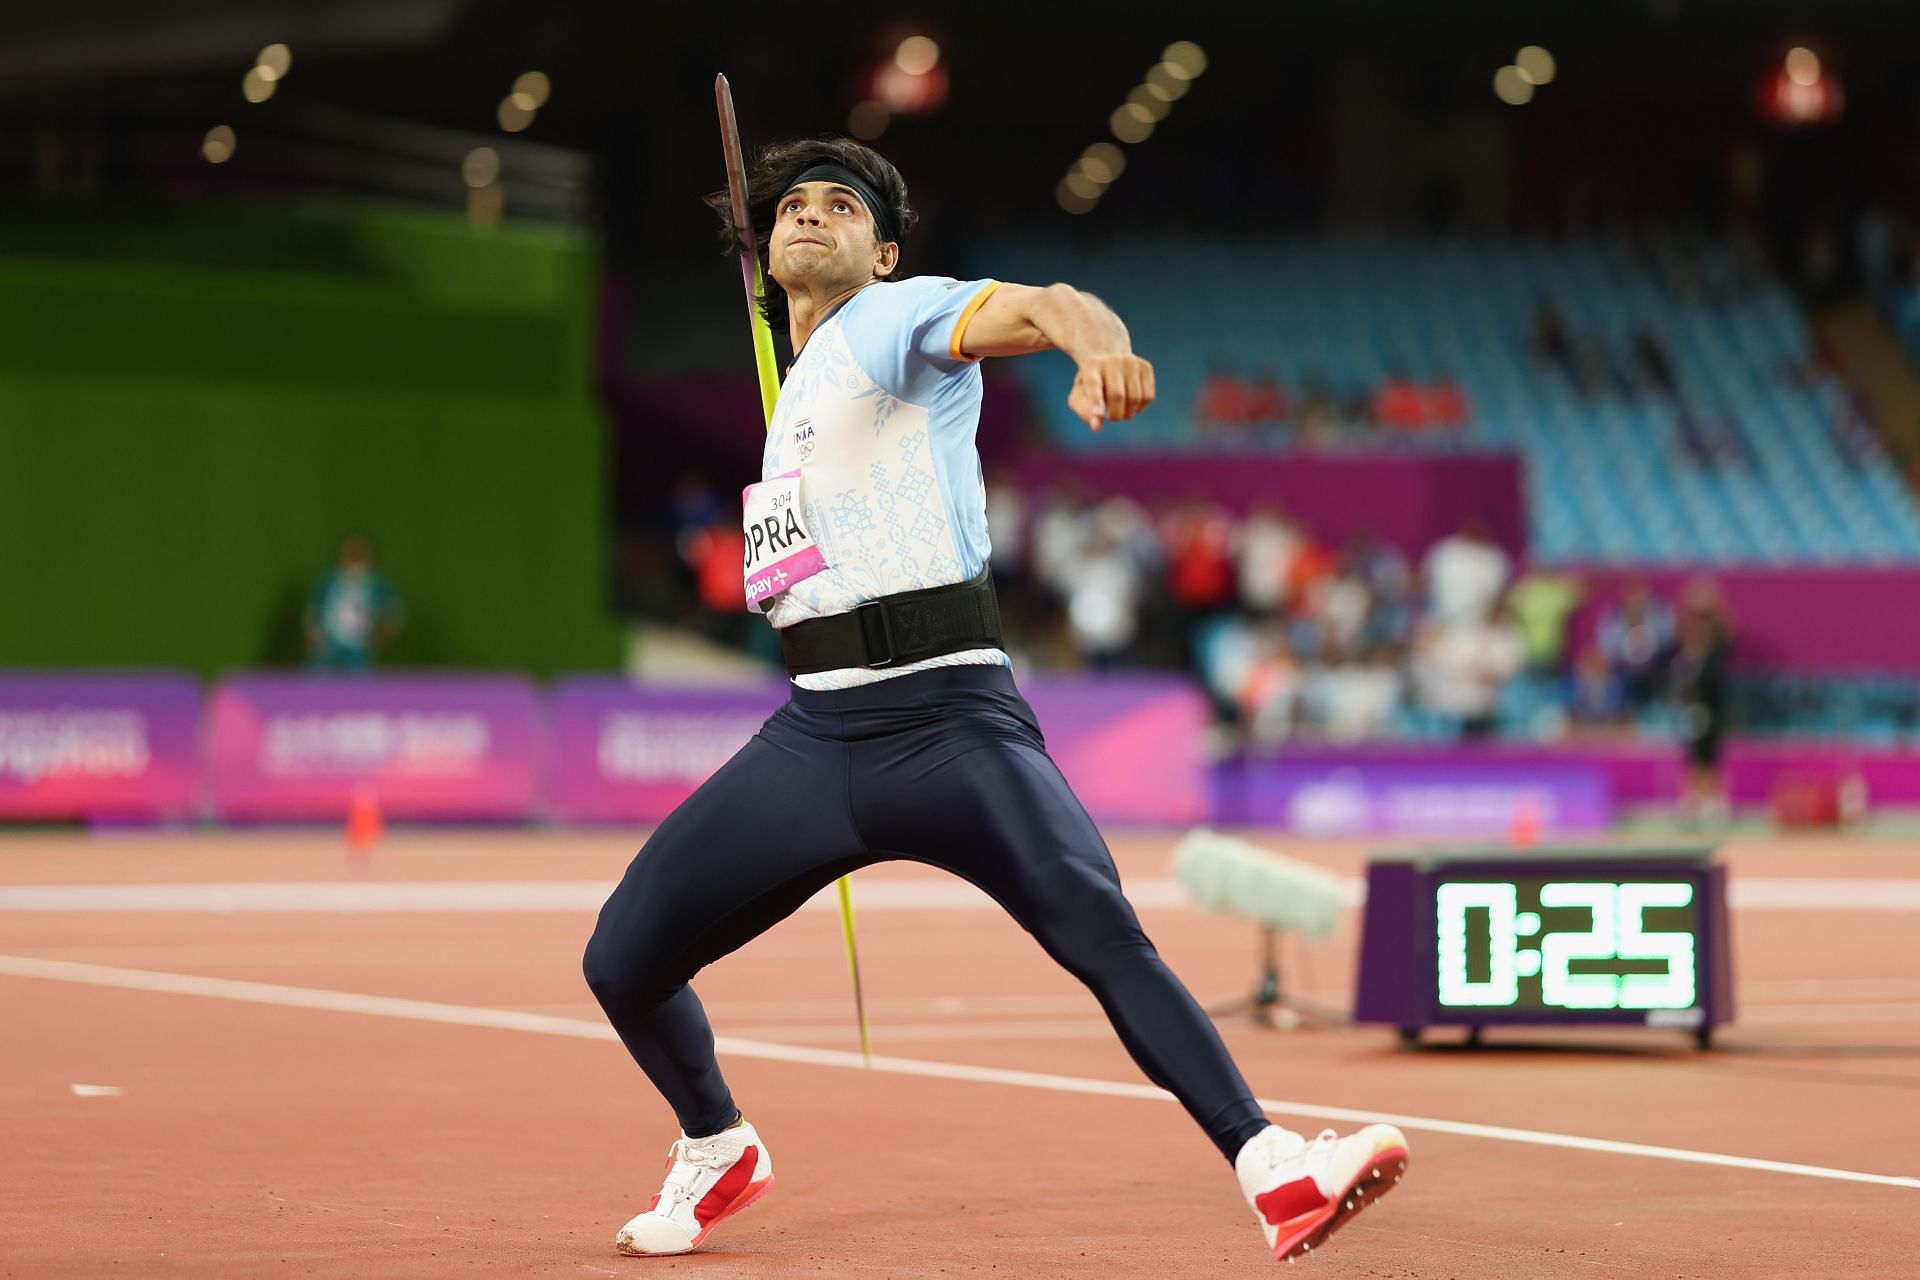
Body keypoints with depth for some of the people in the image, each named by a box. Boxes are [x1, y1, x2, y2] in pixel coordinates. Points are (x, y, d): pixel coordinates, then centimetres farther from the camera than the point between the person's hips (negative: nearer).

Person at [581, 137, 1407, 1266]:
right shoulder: (800, 385, 24)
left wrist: (1096, 338, -43)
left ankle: (1273, 1170, -29)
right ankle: (717, 1150, 27)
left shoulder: (895, 317, 2)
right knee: (623, 960, 0)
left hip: (950, 717, -7)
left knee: (1106, 937, -27)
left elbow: (1039, 304, -22)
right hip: (815, 733, 7)